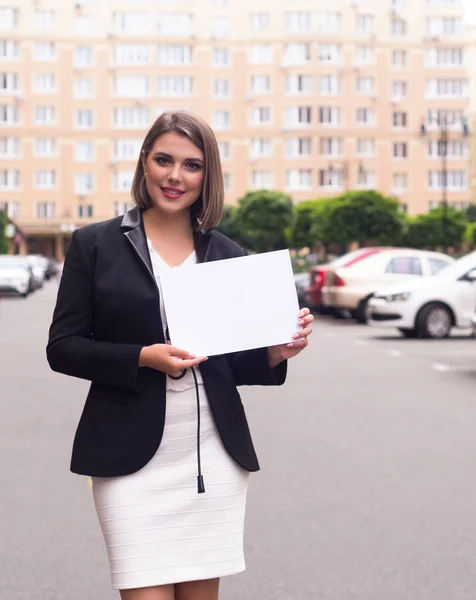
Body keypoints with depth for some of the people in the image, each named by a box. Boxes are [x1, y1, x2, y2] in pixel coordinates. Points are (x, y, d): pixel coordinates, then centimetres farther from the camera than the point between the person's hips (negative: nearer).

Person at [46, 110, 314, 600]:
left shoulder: (228, 256, 10)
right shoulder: (95, 245, 3)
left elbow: (232, 362, 14)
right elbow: (62, 347, -1)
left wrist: (275, 354, -7)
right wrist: (143, 357, -15)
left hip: (215, 455, 3)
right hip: (132, 456, -2)